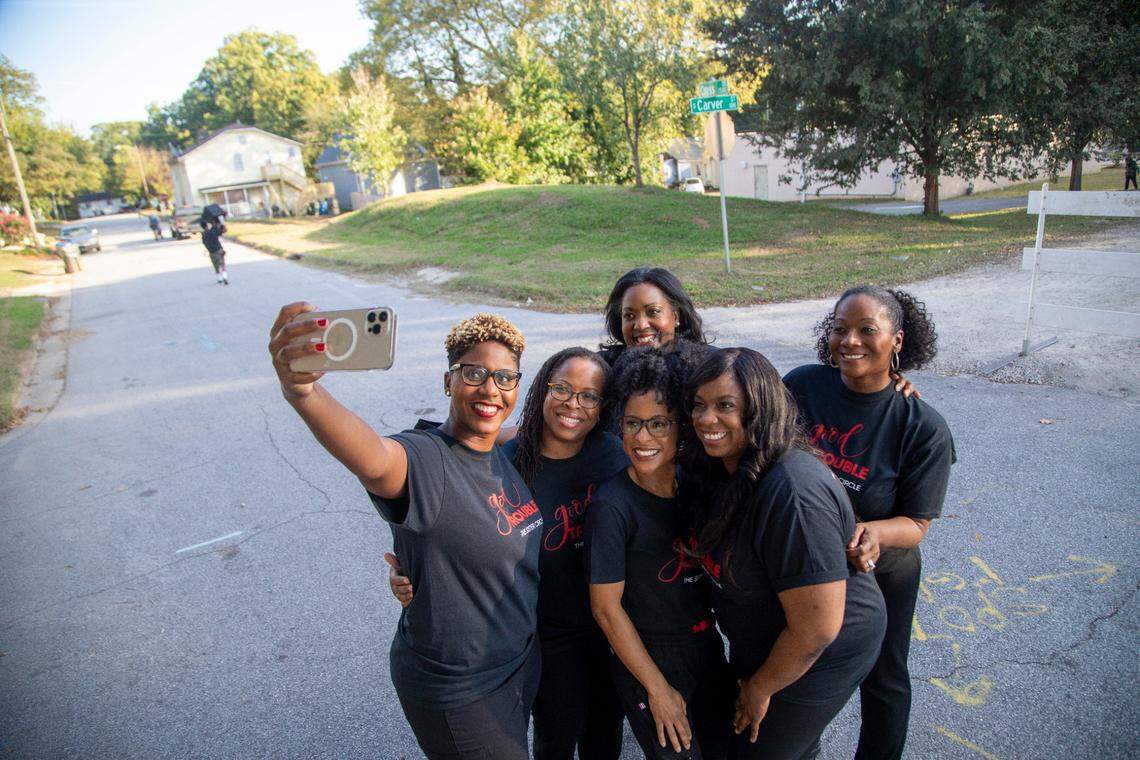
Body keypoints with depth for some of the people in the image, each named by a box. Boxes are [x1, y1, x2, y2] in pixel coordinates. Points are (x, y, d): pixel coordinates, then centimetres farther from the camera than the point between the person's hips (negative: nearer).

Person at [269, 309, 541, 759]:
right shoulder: (427, 460, -30)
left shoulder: (506, 453, -4)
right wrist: (301, 392, -71)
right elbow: (375, 463, -53)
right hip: (458, 694, -7)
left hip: (522, 661, 7)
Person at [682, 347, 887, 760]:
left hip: (816, 660, -7)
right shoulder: (722, 466, -8)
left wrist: (761, 687, -16)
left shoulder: (794, 493, -36)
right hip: (759, 642, 7)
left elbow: (818, 627, -31)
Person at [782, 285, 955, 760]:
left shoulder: (923, 428, -21)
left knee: (883, 681, 22)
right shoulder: (801, 385, -16)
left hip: (879, 575, -2)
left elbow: (916, 522, -16)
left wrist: (875, 533, -36)